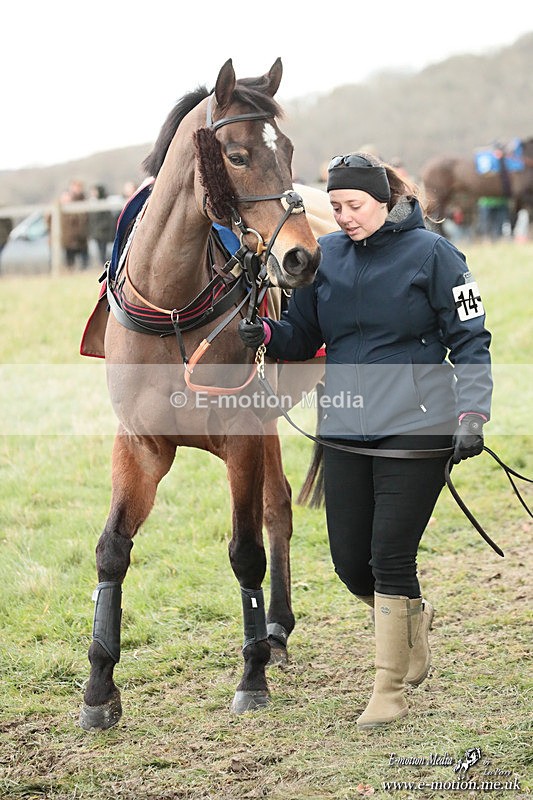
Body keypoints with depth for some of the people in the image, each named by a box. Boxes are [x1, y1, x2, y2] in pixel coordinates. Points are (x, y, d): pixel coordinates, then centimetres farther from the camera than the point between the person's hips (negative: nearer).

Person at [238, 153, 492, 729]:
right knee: (350, 562, 7)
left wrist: (471, 413, -14)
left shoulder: (431, 253, -5)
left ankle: (390, 690, 12)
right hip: (345, 431, 5)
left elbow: (470, 340, -3)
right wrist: (265, 334, -9)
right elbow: (303, 336, 12)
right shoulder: (325, 256, 7)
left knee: (390, 560, -4)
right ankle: (412, 616, 40)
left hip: (414, 431, -5)